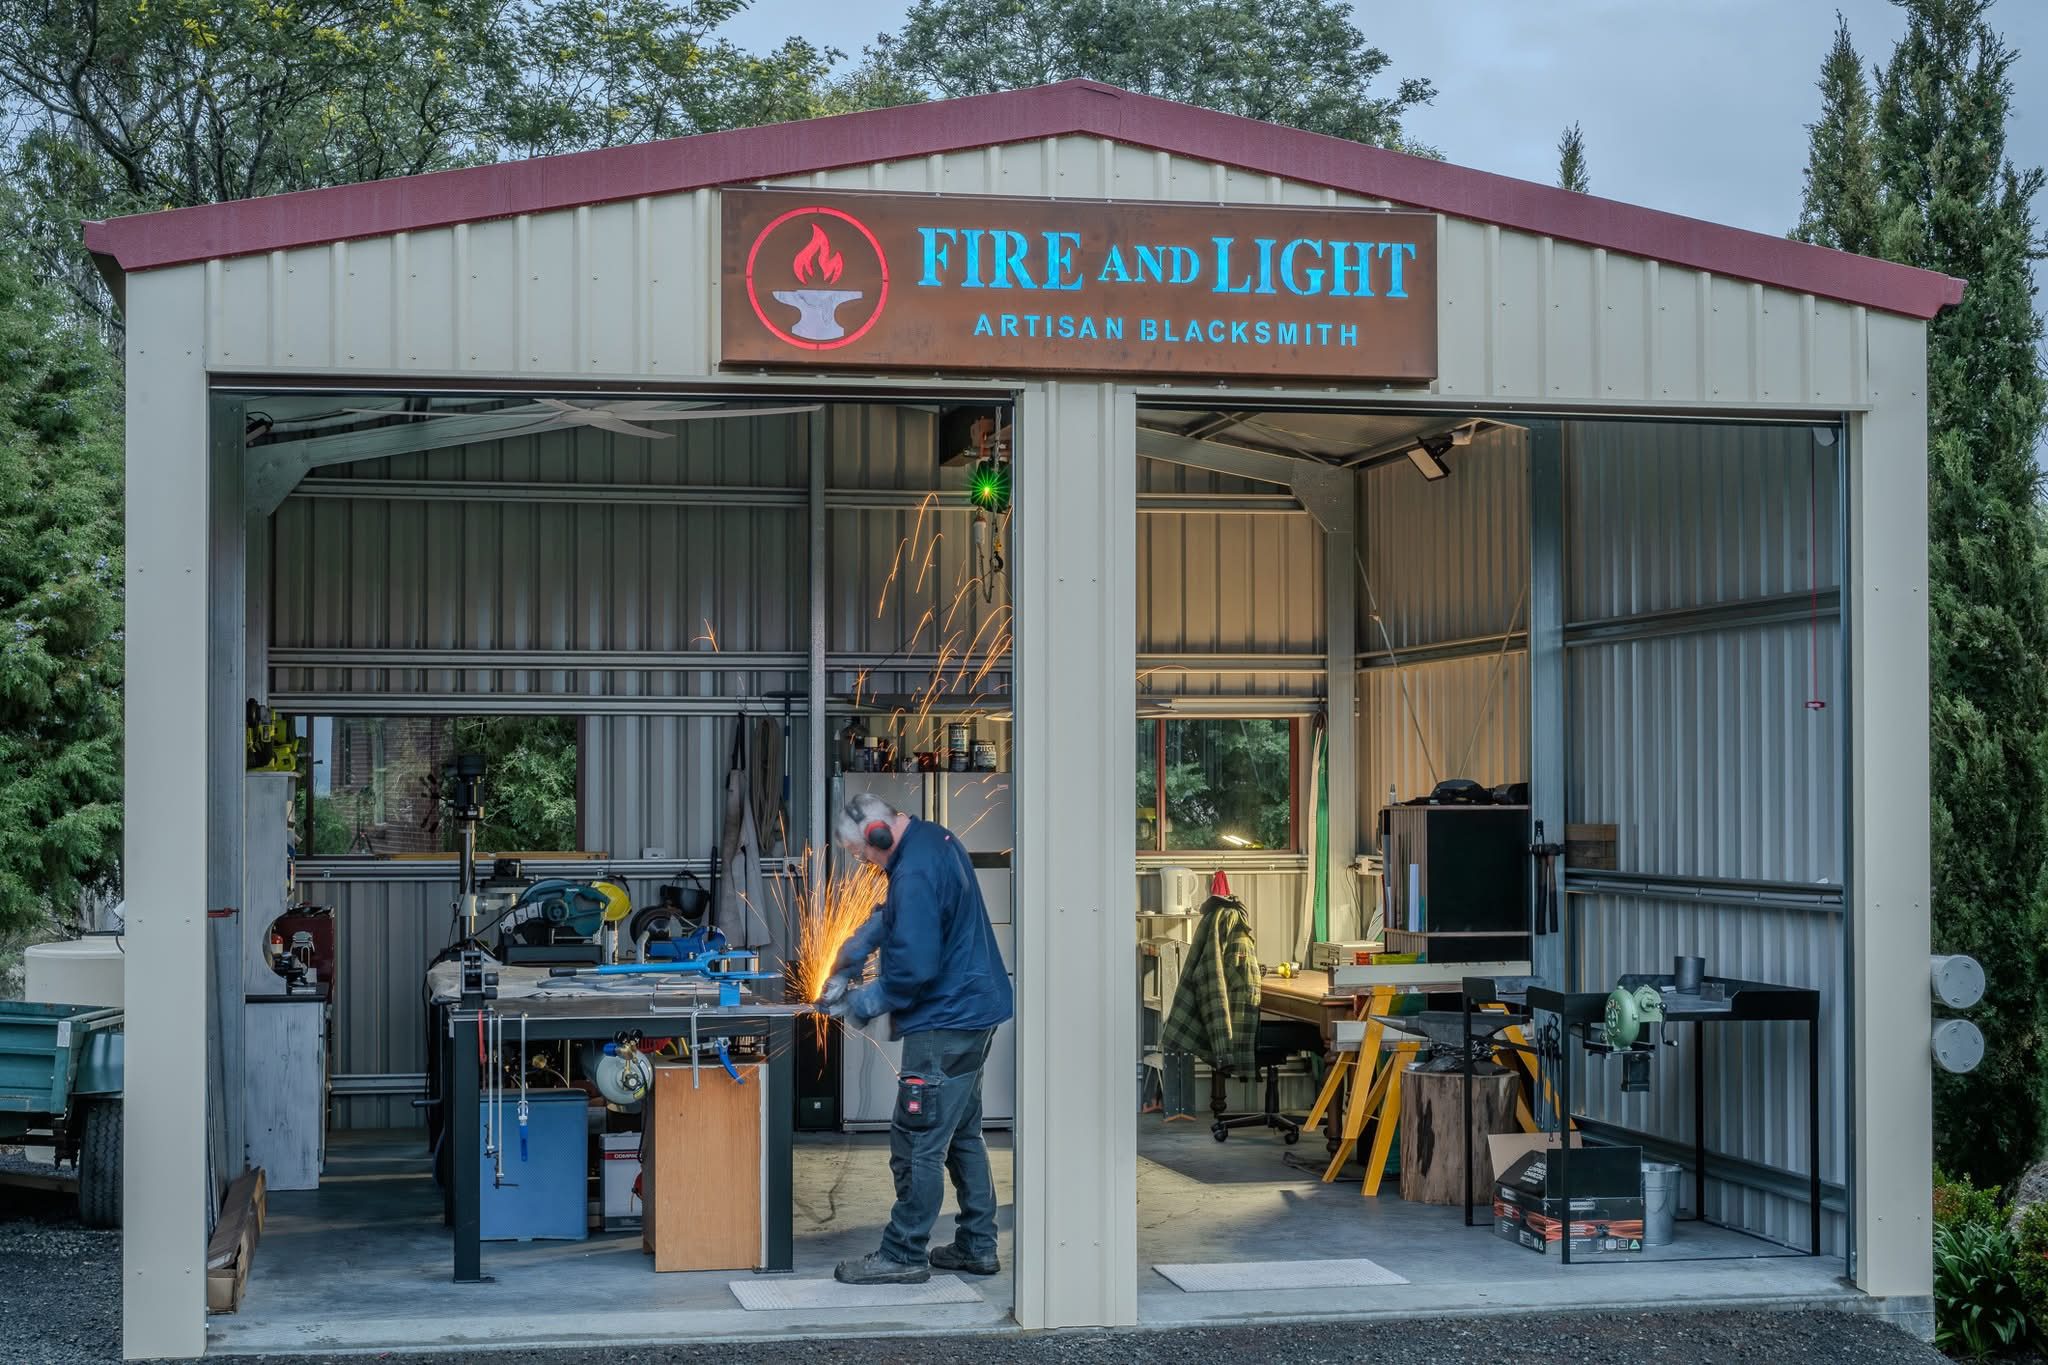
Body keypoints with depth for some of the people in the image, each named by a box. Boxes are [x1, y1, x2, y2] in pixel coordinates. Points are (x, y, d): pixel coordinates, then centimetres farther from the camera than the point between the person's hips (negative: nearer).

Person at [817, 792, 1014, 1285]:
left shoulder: (915, 874, -24)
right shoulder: (935, 839, 9)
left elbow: (914, 969, -25)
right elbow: (892, 915, 23)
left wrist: (863, 1003, -10)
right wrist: (850, 959, 15)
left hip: (946, 1020, -11)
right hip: (976, 1011, 11)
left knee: (918, 1143, -2)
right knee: (963, 1134, 18)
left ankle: (904, 1255, 5)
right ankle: (977, 1245, 25)